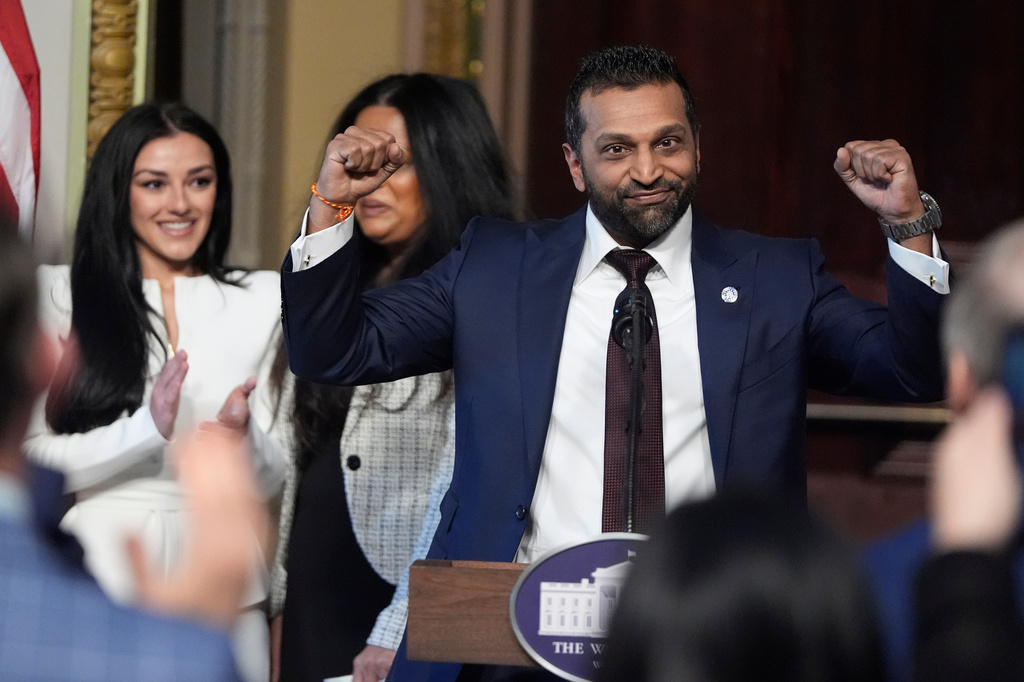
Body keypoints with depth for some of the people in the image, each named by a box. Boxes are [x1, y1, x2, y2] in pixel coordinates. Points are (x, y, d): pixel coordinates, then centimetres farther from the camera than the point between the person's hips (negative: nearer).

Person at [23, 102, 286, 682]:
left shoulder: (262, 301, 7)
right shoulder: (60, 296, 0)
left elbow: (273, 476, 6)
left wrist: (243, 438, -15)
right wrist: (146, 431, -20)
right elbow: (29, 461, -7)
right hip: (95, 586, -2)